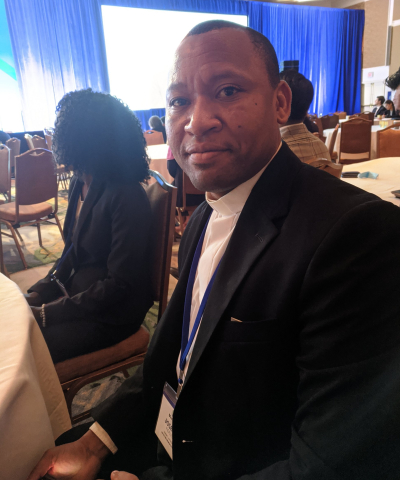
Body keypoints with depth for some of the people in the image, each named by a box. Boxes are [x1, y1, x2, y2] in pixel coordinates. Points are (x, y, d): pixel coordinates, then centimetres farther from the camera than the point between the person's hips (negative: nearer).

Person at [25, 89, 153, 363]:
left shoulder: (126, 197, -23)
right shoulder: (80, 183, 3)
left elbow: (119, 285, -22)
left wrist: (46, 313, -18)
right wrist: (42, 289, 0)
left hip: (110, 315, -8)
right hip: (75, 290, 8)